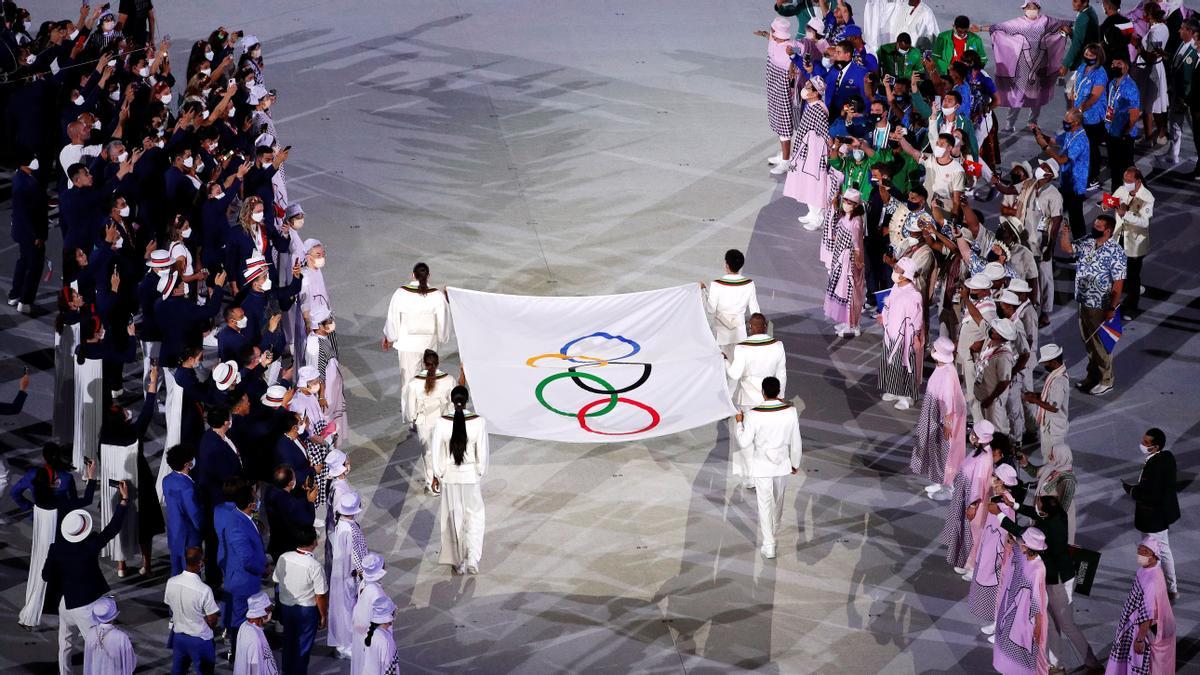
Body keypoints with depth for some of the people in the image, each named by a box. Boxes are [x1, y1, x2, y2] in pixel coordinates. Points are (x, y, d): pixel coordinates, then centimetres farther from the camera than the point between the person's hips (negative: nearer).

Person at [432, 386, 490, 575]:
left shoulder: (442, 422, -14)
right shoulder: (479, 422, -15)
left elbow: (437, 452, -7)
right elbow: (483, 452, -7)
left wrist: (437, 474, 8)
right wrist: (481, 472, 8)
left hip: (449, 476, 1)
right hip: (470, 476, -1)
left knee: (453, 517, 15)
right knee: (474, 516, 15)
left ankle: (457, 562, 23)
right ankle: (472, 559, 2)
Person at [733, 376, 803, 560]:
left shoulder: (754, 415, -22)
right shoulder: (790, 412, -14)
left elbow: (744, 443, -14)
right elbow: (796, 441, -4)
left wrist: (739, 423, 2)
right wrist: (795, 463, 11)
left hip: (761, 466, -3)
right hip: (782, 464, 3)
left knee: (765, 503, 7)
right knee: (778, 498, 25)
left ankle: (768, 544, 6)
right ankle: (774, 529, 49)